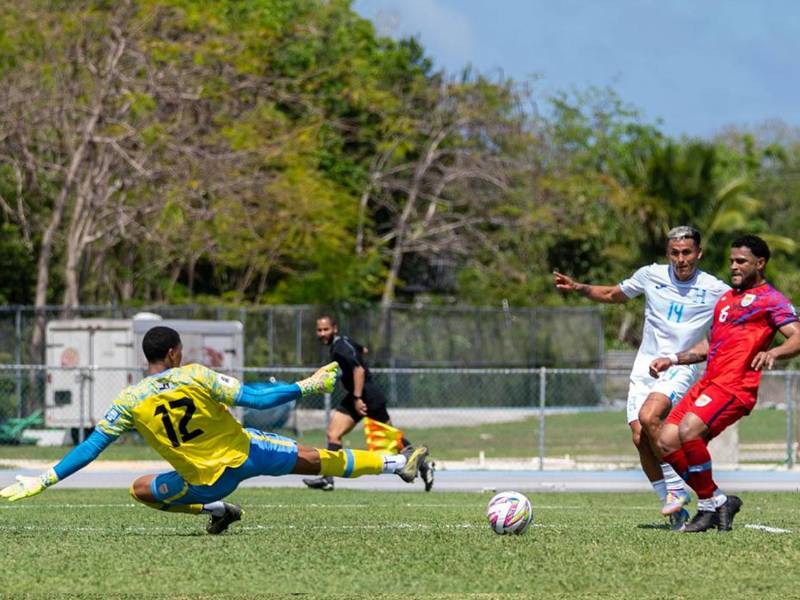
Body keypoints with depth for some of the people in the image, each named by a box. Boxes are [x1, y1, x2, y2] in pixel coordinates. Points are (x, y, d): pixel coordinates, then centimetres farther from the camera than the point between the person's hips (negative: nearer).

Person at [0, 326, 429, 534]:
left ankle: (214, 509, 11)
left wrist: (43, 481, -4)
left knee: (140, 489, 23)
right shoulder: (197, 377, -14)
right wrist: (306, 387, -4)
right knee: (313, 459, 14)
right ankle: (397, 462, 19)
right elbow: (254, 399, -14)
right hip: (244, 455, 0)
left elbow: (90, 448, -11)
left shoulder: (129, 402, -11)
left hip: (205, 481, 0)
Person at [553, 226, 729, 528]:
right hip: (645, 366, 4)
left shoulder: (715, 290, -3)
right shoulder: (651, 275, 4)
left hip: (680, 369, -4)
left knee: (648, 417, -29)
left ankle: (677, 490, -14)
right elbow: (613, 294, 20)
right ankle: (674, 507, 3)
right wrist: (578, 288, 5)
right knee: (639, 437, -10)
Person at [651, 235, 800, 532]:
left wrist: (772, 353, -32)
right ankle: (714, 504, 4)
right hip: (708, 382, 9)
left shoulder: (771, 299, 1)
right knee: (666, 440, -4)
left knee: (688, 431, -28)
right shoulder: (727, 298, 27)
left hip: (735, 385, -9)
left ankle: (711, 501, -13)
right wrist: (673, 359, 24)